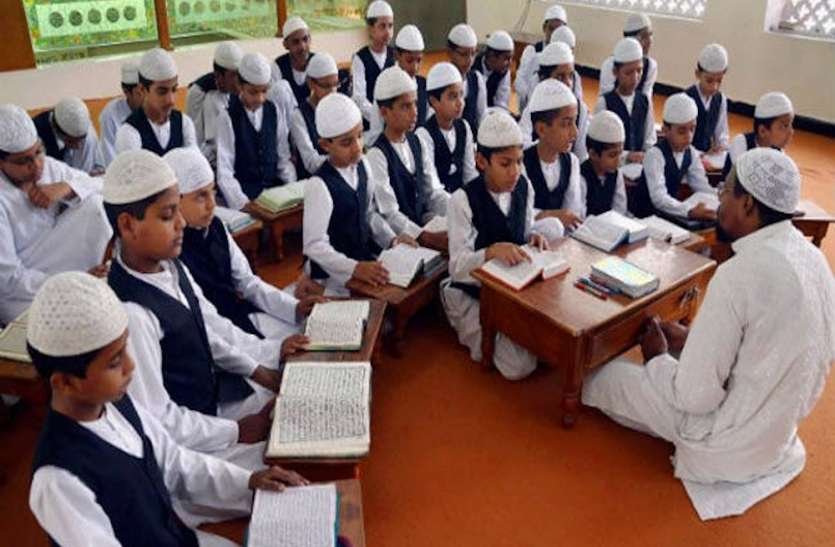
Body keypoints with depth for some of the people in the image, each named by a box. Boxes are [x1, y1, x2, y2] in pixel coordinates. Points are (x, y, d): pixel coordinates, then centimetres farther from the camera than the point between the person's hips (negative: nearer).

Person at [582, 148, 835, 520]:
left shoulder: (740, 273, -31)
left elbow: (696, 395, -27)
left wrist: (658, 358, -7)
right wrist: (692, 337, 8)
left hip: (730, 443, -8)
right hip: (779, 425, 8)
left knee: (607, 376, 9)